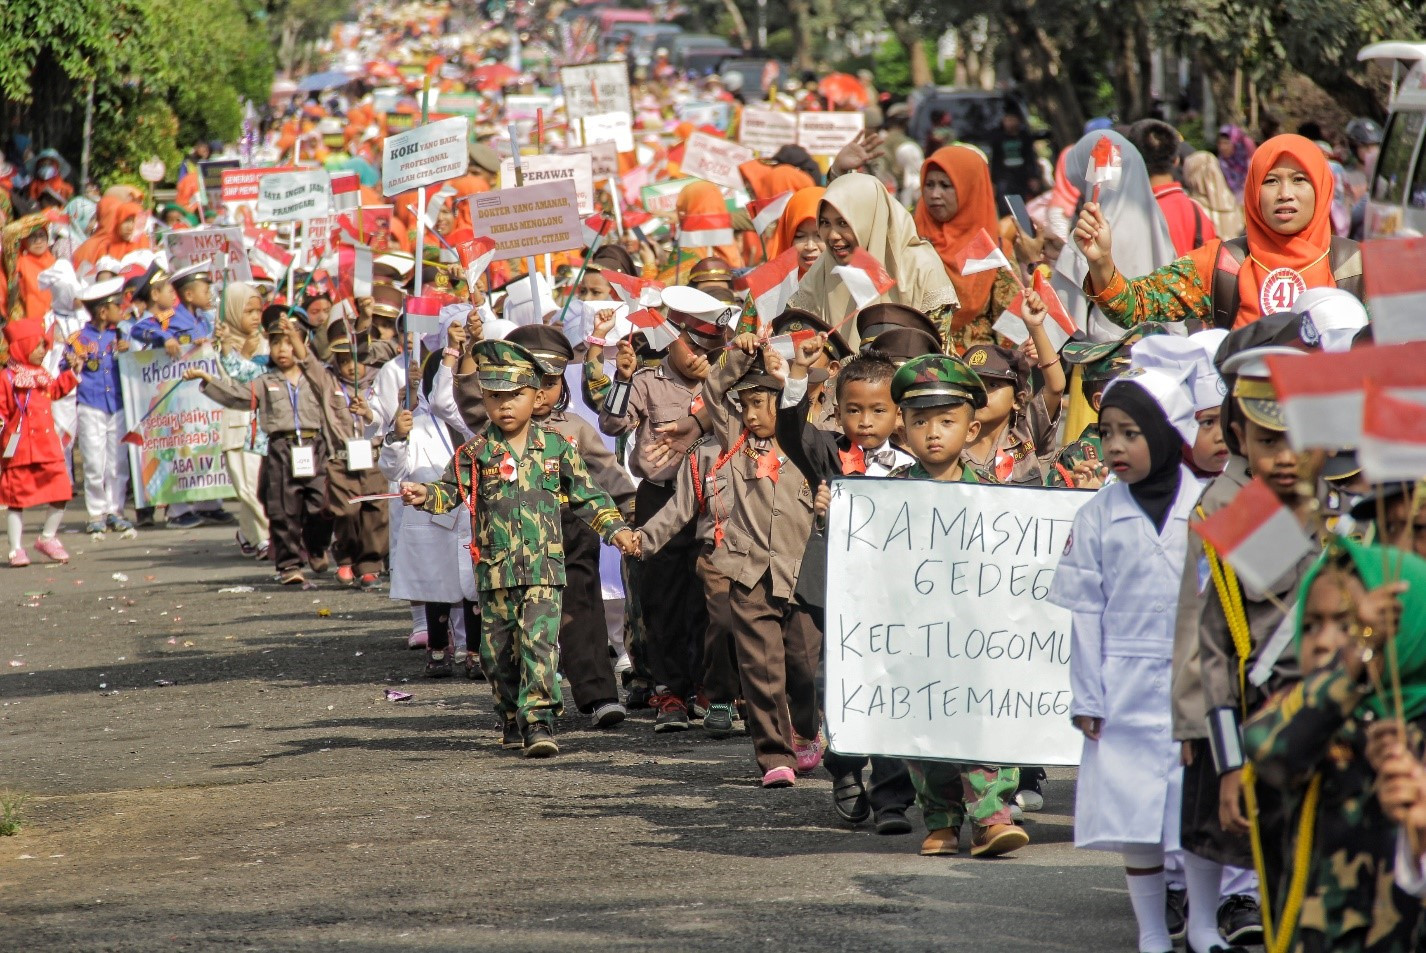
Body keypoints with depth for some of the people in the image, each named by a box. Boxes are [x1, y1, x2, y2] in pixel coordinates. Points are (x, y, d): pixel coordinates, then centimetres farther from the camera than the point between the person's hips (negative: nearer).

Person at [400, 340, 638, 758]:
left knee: (539, 641, -16)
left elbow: (587, 497, 12)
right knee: (498, 651, 9)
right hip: (495, 568, 2)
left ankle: (538, 722, -19)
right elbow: (451, 489, -3)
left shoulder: (556, 448, 5)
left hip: (544, 566, -2)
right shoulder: (476, 451, 3)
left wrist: (615, 528, 4)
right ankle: (513, 720, 27)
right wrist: (425, 495, -24)